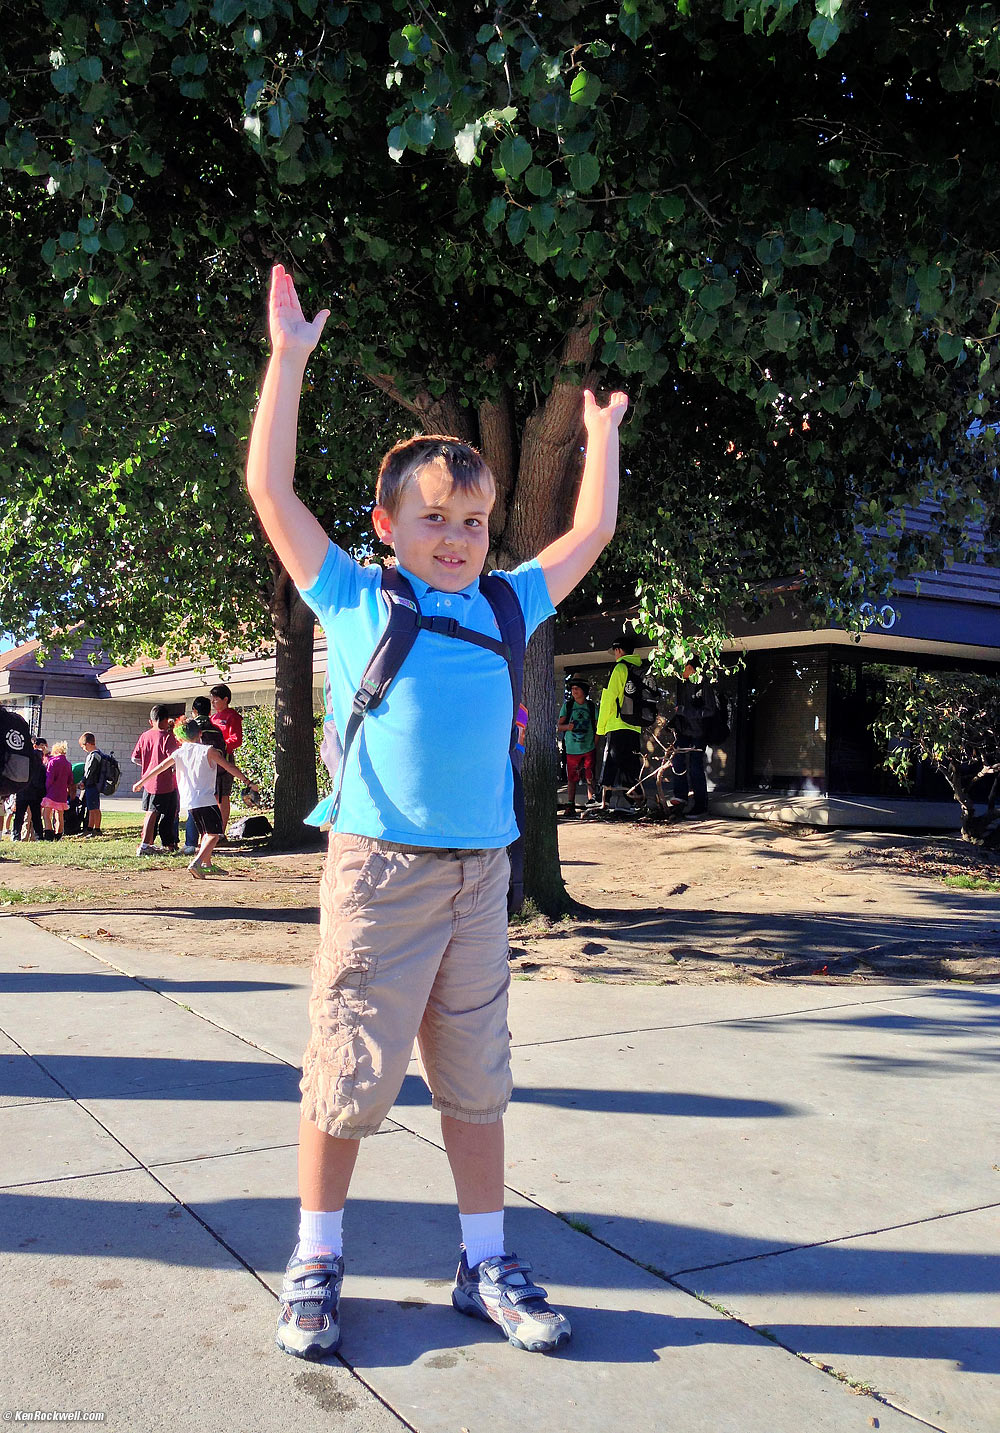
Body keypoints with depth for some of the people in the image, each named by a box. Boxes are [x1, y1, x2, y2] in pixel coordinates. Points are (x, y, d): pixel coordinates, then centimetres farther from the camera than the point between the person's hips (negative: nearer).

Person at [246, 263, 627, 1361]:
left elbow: (590, 535, 26)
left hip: (480, 876, 4)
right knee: (348, 1076, 3)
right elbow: (270, 489, 1)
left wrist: (601, 433, 31)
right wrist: (288, 358, 2)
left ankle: (484, 1264, 24)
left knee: (476, 1079, 11)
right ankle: (316, 1263, 22)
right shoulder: (354, 599, 4)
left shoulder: (505, 607, 14)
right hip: (379, 869, -3)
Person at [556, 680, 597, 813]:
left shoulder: (591, 706, 6)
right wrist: (567, 726, -17)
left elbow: (596, 726, 11)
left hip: (588, 748, 0)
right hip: (572, 748, 0)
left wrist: (595, 743, 3)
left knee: (590, 777, -2)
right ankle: (570, 805, 6)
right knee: (571, 777, 2)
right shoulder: (567, 705, 6)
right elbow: (559, 726, 5)